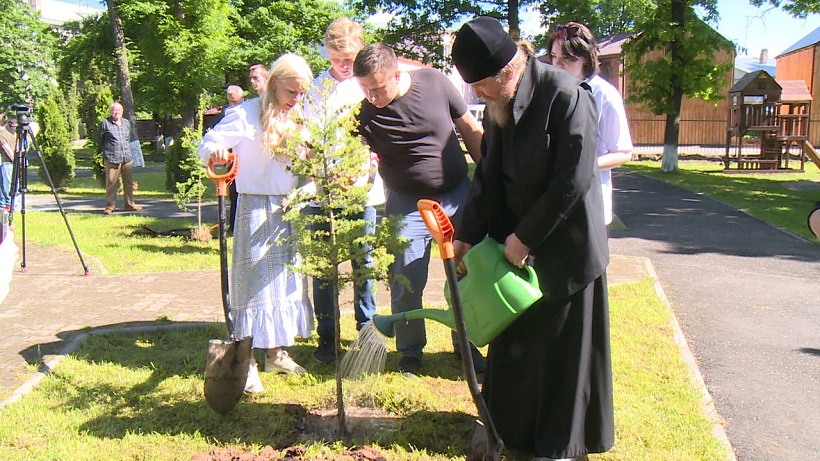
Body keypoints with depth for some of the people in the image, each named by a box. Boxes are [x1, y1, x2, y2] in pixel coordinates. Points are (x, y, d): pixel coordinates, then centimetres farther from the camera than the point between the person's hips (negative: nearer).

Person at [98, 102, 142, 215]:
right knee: (111, 183, -4)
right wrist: (105, 152, 6)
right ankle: (110, 206, 4)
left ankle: (129, 204, 20)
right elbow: (100, 140, 6)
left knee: (129, 182, 9)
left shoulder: (126, 123, 16)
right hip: (112, 159, -5)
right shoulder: (105, 123, 0)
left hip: (127, 158, 5)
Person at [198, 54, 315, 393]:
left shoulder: (295, 119, 10)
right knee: (255, 280, -5)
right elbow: (209, 144, -16)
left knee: (285, 278, 13)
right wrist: (215, 153, -38)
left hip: (289, 209, 7)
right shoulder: (247, 114, -11)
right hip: (256, 209, -7)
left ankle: (276, 353, 26)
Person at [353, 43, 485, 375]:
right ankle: (409, 353, 20)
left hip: (458, 194, 1)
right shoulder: (365, 115, -13)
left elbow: (471, 130, 1)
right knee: (406, 284, 0)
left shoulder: (434, 83, -10)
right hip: (408, 205, -1)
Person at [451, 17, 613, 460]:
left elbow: (573, 180, -22)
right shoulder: (497, 105, 3)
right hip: (515, 241, 7)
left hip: (565, 244, -7)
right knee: (512, 338, 16)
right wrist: (467, 234, 2)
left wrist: (526, 236, -18)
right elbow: (487, 176, 9)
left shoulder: (566, 95, -20)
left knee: (563, 344, 6)